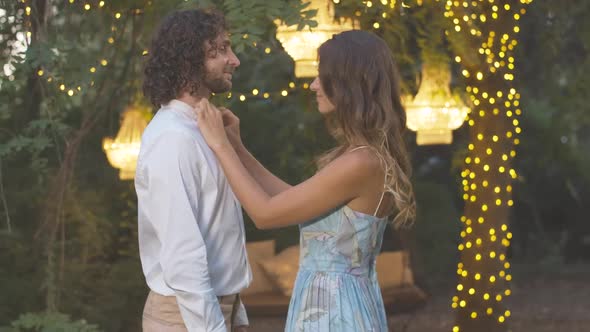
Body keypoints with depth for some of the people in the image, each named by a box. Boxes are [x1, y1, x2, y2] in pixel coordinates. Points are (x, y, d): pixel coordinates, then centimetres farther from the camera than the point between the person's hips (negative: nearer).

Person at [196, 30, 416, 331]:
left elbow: (266, 213, -16)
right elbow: (291, 200, 14)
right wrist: (236, 147, 14)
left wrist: (220, 145, -7)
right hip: (343, 303, 9)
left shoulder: (361, 162, -22)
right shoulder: (371, 156, 8)